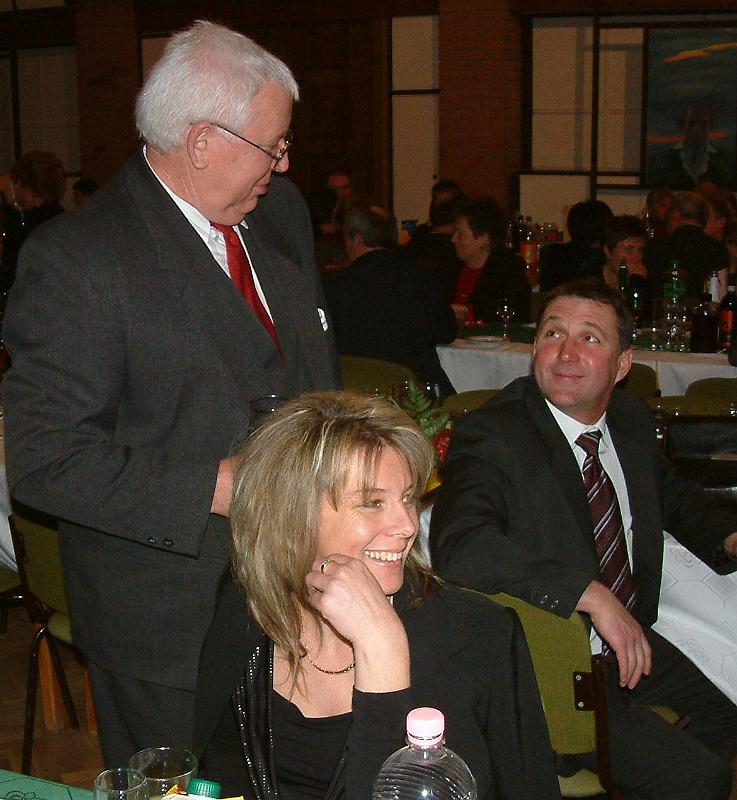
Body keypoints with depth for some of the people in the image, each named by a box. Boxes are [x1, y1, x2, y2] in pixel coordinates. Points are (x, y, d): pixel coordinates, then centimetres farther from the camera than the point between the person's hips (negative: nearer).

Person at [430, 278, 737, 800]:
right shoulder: (492, 435, -15)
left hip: (635, 643, 8)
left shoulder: (632, 420, 6)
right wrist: (593, 595, -31)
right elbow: (459, 546, -31)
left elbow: (674, 496, 26)